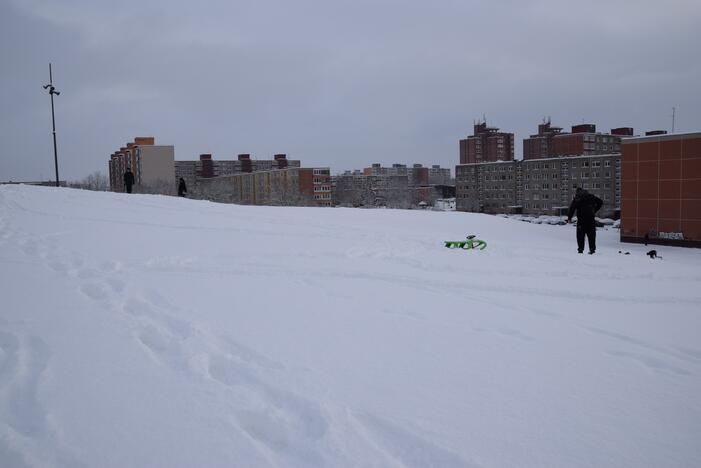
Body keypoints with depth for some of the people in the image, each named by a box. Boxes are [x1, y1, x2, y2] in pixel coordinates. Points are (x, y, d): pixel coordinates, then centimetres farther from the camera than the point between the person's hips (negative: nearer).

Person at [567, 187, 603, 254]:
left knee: (580, 234, 4)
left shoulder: (576, 198, 4)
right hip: (591, 217, 3)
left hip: (581, 218, -2)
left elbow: (572, 208, -4)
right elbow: (600, 202, 12)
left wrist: (569, 218, -1)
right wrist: (594, 210, 16)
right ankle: (592, 249, 6)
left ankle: (580, 249, -1)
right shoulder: (590, 196, 13)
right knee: (591, 234, 8)